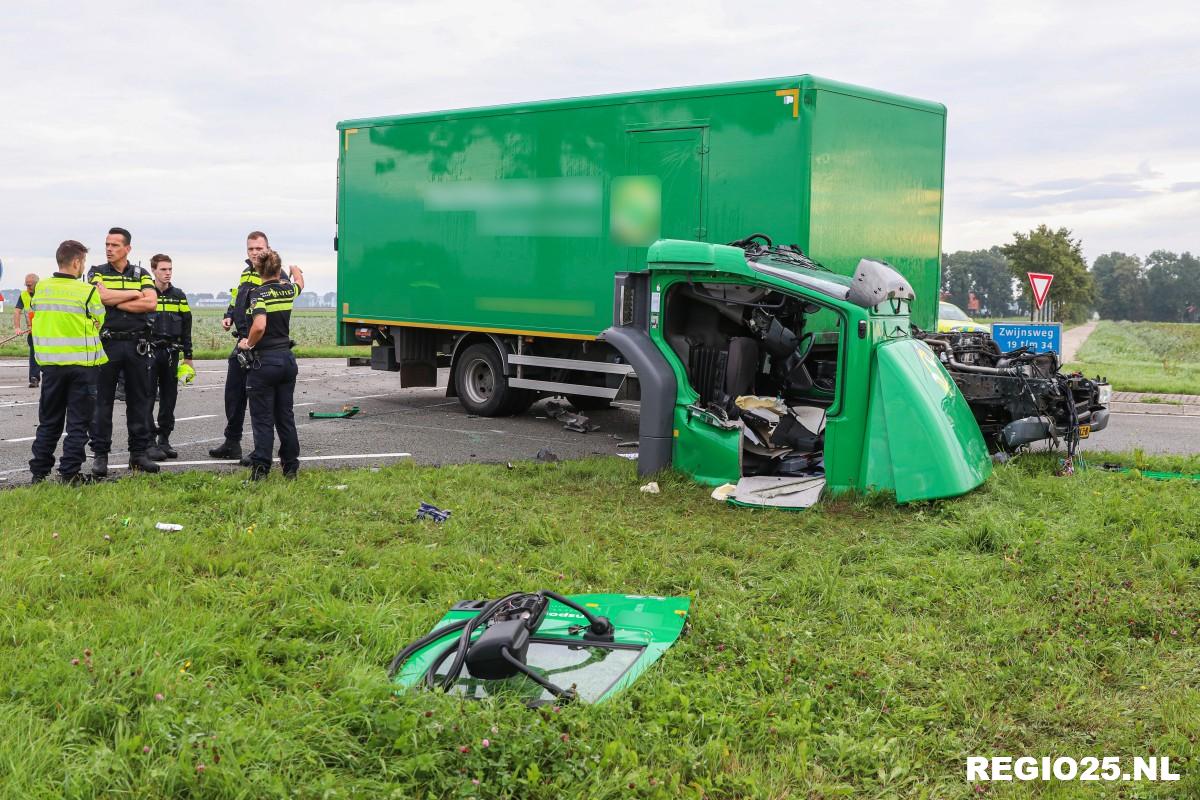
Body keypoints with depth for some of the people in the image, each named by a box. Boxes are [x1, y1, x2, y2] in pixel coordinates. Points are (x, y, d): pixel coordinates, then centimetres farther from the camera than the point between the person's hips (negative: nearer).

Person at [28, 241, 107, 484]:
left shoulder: (41, 288, 1)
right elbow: (99, 323, -4)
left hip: (50, 362, 4)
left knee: (49, 421, 14)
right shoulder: (88, 291, -13)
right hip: (82, 363, -4)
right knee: (78, 423, 4)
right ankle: (69, 473, 2)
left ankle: (39, 471, 15)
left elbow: (35, 317, 11)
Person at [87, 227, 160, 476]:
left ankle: (139, 452, 13)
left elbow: (151, 303, -7)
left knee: (139, 399, 5)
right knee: (102, 400, 1)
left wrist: (116, 302, -9)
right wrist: (133, 294, -6)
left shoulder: (141, 275, 10)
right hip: (107, 343, -2)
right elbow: (101, 296, -14)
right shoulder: (97, 273, 6)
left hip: (136, 344, 2)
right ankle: (100, 455, 6)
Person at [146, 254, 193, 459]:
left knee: (169, 397, 7)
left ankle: (164, 440, 14)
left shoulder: (178, 296, 11)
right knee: (148, 398, -5)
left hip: (171, 353, 4)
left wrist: (188, 356, 11)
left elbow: (186, 327, 14)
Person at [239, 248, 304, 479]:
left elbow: (259, 326, -28)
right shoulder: (288, 290, 4)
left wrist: (248, 344, -9)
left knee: (262, 418, 0)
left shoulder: (258, 294, -13)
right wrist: (295, 270, 52)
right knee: (285, 415, 13)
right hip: (287, 358, 5)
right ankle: (291, 466, 18)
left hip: (264, 361, -5)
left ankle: (260, 468, -3)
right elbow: (299, 282, 30)